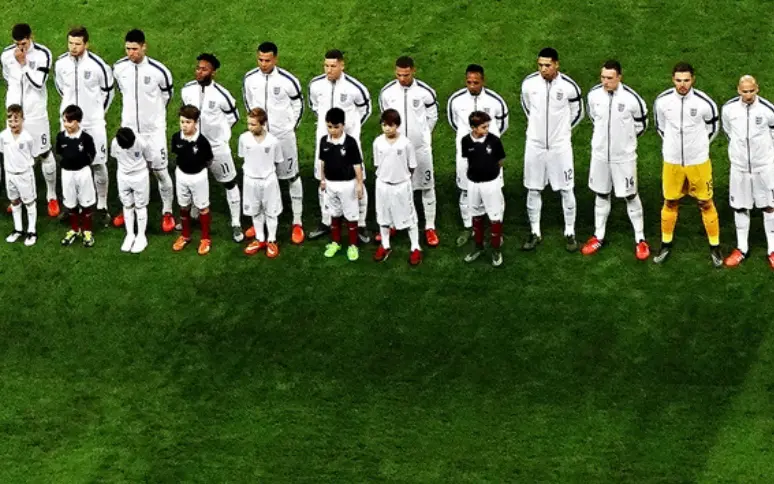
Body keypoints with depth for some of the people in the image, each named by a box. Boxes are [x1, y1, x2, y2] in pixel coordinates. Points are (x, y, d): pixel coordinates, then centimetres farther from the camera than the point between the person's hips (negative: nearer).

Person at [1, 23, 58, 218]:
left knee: (44, 154, 3)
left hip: (36, 113, -3)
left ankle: (52, 197, 16)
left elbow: (38, 83, -19)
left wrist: (24, 63, -21)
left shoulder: (42, 54, -14)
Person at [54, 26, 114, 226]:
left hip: (93, 123, -3)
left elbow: (108, 91, 1)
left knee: (99, 164, 2)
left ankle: (102, 206, 14)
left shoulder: (98, 65, -14)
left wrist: (97, 111, 8)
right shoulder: (61, 63, -5)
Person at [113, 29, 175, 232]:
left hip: (153, 129, -3)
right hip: (129, 127, 3)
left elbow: (167, 93, 2)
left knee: (160, 171, 2)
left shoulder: (158, 70, -17)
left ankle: (167, 213, 17)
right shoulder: (119, 68, -7)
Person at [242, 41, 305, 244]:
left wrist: (291, 127, 3)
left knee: (292, 177, 5)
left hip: (283, 136, -3)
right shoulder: (250, 79, -6)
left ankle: (297, 223, 13)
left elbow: (298, 105, 0)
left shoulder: (288, 80, -15)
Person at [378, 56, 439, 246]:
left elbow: (432, 117, 4)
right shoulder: (387, 92, -6)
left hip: (420, 147, -1)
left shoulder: (425, 92, -11)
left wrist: (421, 135, 8)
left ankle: (430, 227, 14)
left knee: (427, 186, 5)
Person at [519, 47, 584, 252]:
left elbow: (577, 113, 5)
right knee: (533, 190, 7)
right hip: (535, 144, 2)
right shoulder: (529, 83, -7)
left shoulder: (569, 86, -13)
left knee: (566, 190, 4)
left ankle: (570, 233, 16)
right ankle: (535, 233, 19)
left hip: (560, 145, -2)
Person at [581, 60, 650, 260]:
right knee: (601, 194, 16)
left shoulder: (631, 98, -20)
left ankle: (640, 240, 17)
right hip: (600, 154, 3)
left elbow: (641, 125, -3)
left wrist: (624, 138, 5)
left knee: (630, 196, 7)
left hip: (624, 156, -3)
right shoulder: (594, 94, -10)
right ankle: (599, 237, 28)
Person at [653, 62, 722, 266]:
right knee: (670, 202, 13)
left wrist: (698, 145, 10)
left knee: (706, 203, 7)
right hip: (672, 161, 2)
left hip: (698, 161, -2)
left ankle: (715, 247, 19)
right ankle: (666, 244, 29)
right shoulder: (662, 101, -11)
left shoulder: (704, 102, -17)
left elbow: (712, 129, 1)